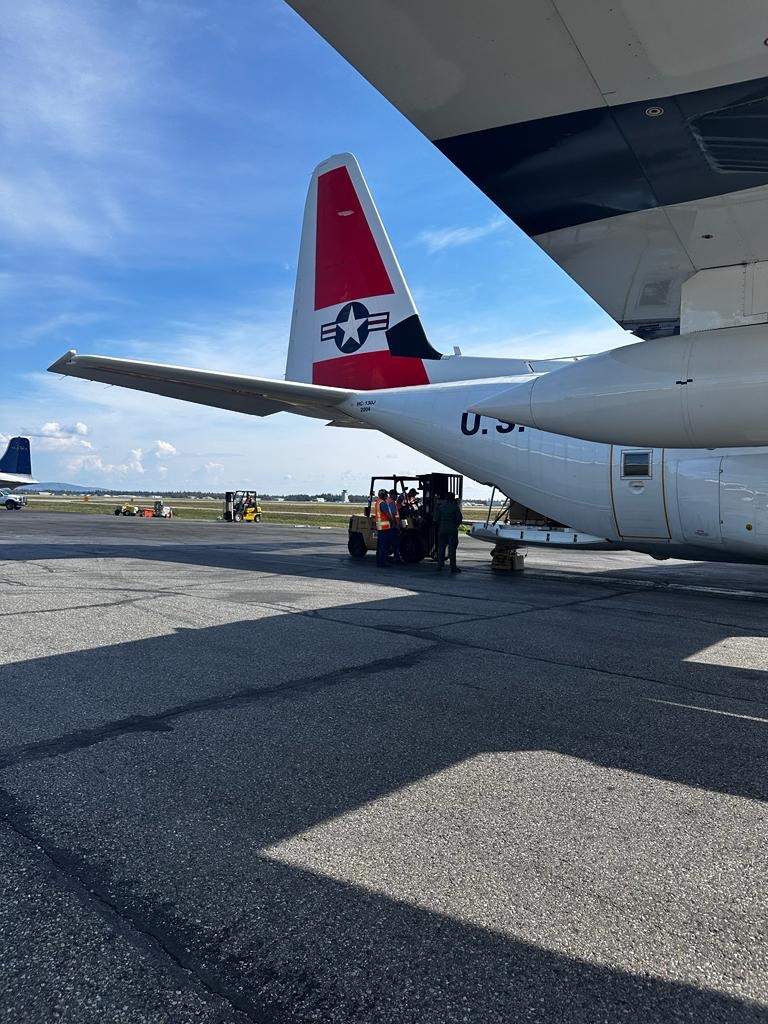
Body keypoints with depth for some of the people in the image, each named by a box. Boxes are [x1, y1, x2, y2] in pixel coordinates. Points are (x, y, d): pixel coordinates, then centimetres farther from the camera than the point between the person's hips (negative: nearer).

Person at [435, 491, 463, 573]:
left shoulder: (440, 506, 4)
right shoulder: (455, 506, -5)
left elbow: (436, 519, 4)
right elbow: (459, 519, -6)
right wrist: (456, 525, 12)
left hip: (442, 529, 3)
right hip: (452, 530, -3)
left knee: (441, 547, 9)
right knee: (452, 548, -1)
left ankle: (439, 565, 9)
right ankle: (453, 567, -1)